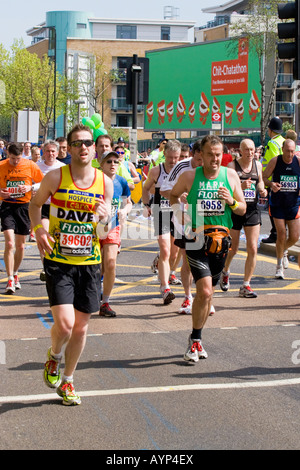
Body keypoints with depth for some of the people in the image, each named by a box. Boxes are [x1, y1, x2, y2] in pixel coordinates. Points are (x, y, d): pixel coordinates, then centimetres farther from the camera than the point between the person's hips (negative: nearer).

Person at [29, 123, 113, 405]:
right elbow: (35, 204, 10)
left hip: (89, 262, 3)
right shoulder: (55, 177, -7)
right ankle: (53, 356, 19)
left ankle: (66, 381, 28)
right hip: (58, 261, -3)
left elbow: (103, 234, 8)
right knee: (64, 323, -16)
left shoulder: (105, 183, 1)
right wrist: (38, 229, -8)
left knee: (81, 327, 8)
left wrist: (104, 219, -15)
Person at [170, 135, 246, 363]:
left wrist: (231, 202, -11)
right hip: (197, 239, -3)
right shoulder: (189, 176, -1)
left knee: (208, 292, 11)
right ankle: (195, 339, 2)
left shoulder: (230, 175, 5)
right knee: (204, 291, -15)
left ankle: (197, 338, 28)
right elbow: (173, 195, 17)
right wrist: (179, 211, -2)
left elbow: (243, 209, 10)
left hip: (221, 240, 3)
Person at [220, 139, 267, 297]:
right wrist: (240, 186, -28)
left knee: (253, 249, -6)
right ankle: (225, 272, 41)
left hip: (253, 210, 3)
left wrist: (262, 190, 5)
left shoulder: (258, 165, 8)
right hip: (235, 209, -3)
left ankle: (246, 286, 3)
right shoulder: (232, 166, -7)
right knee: (232, 249, 8)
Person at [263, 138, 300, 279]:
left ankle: (284, 251, 36)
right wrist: (271, 184, -22)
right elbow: (263, 177, -1)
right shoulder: (275, 161, -8)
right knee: (281, 235, -5)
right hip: (277, 203, -2)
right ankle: (279, 266, 13)